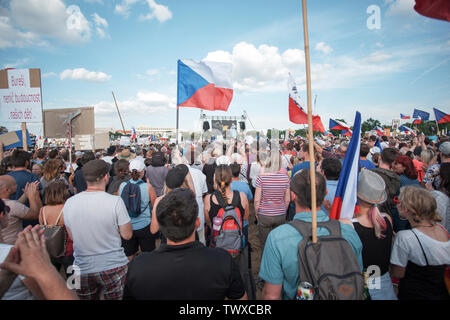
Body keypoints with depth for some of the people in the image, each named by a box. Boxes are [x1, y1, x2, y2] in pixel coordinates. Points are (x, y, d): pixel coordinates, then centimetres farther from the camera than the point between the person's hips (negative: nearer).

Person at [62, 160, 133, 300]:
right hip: (113, 267, -3)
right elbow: (127, 235, -11)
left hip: (82, 269, 3)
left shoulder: (69, 203, -7)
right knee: (117, 297, 17)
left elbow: (72, 237, 5)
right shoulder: (115, 201, -19)